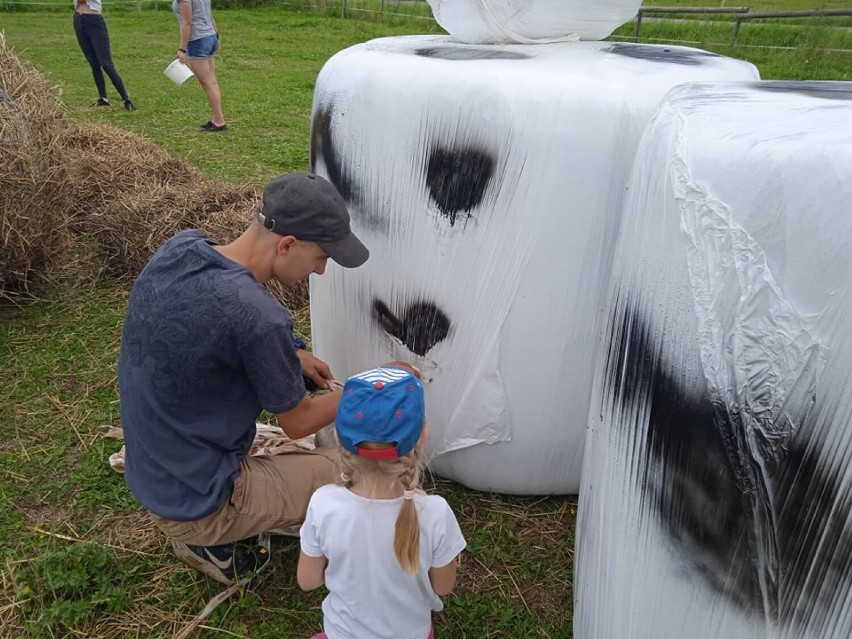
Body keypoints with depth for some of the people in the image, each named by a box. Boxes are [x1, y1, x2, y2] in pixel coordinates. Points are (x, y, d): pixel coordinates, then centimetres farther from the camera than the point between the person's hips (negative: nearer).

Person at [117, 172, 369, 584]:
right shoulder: (259, 318, -32)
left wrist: (289, 357, 6)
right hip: (196, 503, -7)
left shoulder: (179, 247, -9)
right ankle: (216, 541, 10)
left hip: (145, 477, 8)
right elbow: (299, 423, -14)